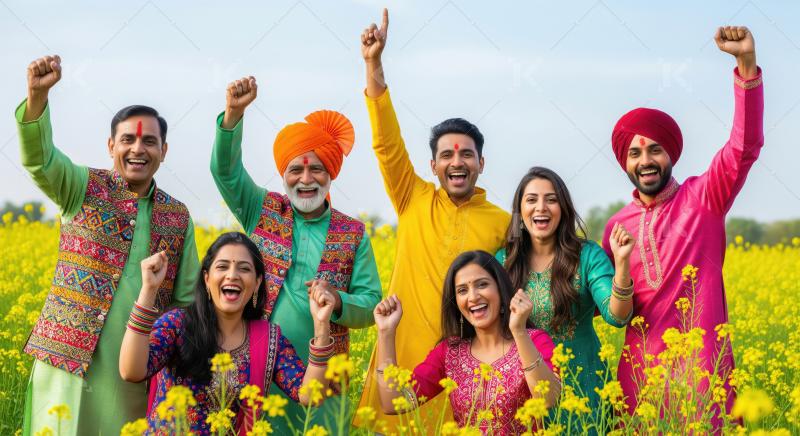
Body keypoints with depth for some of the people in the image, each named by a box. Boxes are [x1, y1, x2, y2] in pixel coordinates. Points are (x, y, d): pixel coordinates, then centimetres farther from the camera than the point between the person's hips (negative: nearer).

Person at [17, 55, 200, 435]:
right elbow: (38, 157, -16)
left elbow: (187, 297, 16)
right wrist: (37, 93, -33)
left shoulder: (178, 216, 12)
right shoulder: (84, 189, 3)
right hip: (71, 357, -3)